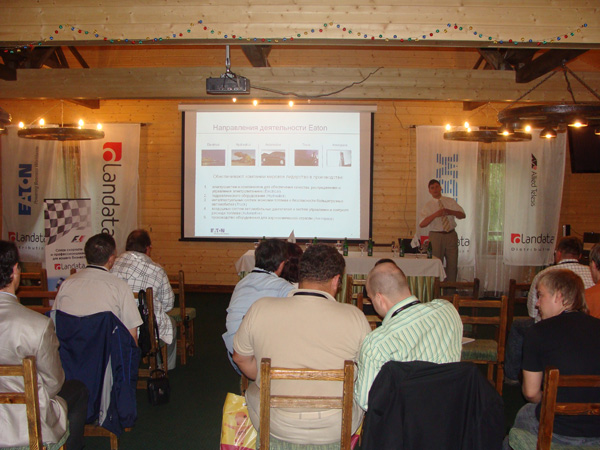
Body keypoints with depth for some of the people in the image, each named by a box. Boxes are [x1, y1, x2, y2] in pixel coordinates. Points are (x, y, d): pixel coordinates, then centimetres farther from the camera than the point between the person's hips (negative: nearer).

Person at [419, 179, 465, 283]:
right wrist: (435, 215, -22)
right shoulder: (428, 206, 0)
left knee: (453, 264, 6)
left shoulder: (451, 201, 9)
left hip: (451, 235, 3)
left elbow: (463, 215, 4)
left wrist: (450, 212, -15)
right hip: (436, 236, -3)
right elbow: (421, 224, -12)